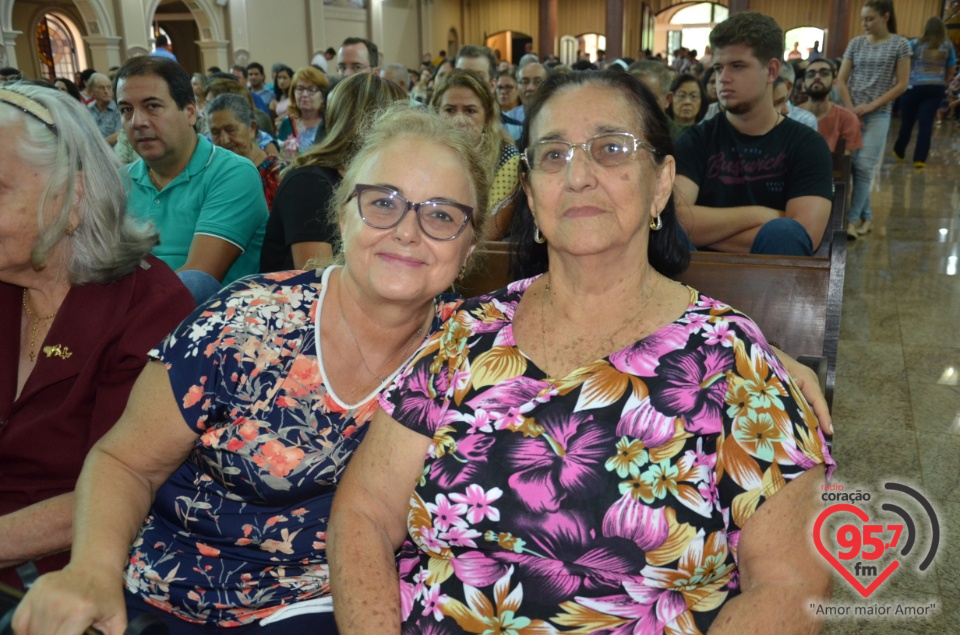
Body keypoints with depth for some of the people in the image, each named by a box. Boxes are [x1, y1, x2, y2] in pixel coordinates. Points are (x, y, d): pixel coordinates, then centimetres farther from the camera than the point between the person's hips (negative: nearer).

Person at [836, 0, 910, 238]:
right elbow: (841, 80, 5)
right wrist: (851, 109, -7)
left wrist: (871, 106, -12)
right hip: (852, 112, 3)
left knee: (864, 166, -11)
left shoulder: (900, 44, 0)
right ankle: (866, 216, 13)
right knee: (852, 165, 1)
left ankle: (853, 219, -6)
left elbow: (901, 84, -3)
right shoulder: (856, 43, 7)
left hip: (878, 114, -3)